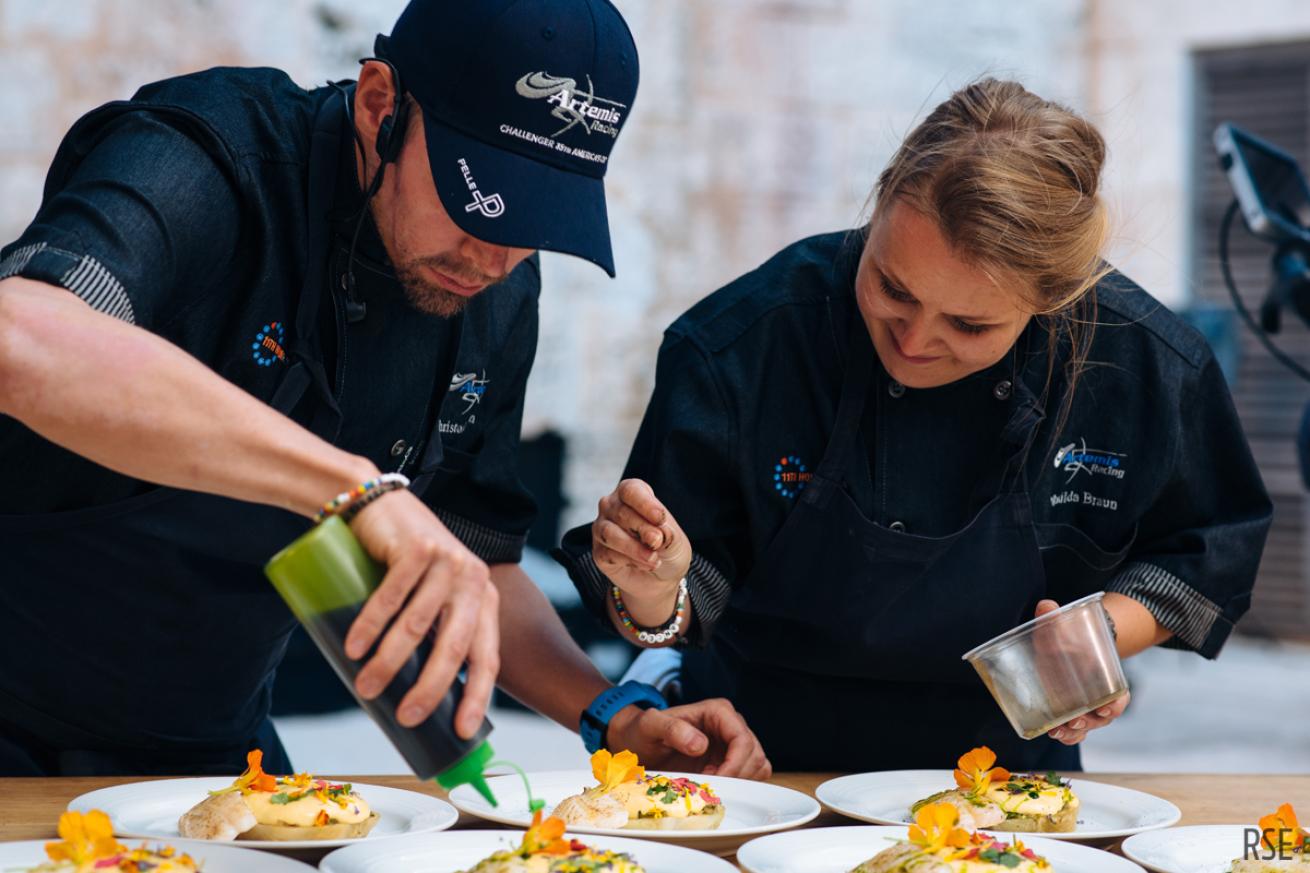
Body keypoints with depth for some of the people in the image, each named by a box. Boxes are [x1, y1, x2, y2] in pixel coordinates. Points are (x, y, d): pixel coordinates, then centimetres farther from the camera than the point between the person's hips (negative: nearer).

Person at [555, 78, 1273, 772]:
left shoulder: (1148, 365, -12)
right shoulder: (738, 343, -17)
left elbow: (1203, 560, 5)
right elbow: (686, 613, -10)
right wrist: (653, 594, -30)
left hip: (1005, 769, 0)